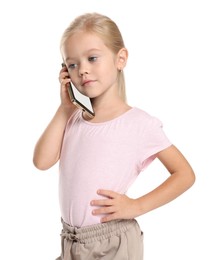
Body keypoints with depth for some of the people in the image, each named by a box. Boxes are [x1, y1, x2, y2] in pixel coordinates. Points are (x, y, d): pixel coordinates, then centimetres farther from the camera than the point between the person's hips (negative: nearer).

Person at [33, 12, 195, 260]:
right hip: (70, 240, 5)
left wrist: (137, 206, -16)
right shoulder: (74, 116, 3)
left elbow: (185, 174, -7)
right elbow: (42, 161, -8)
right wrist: (64, 107, -6)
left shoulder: (140, 123, -12)